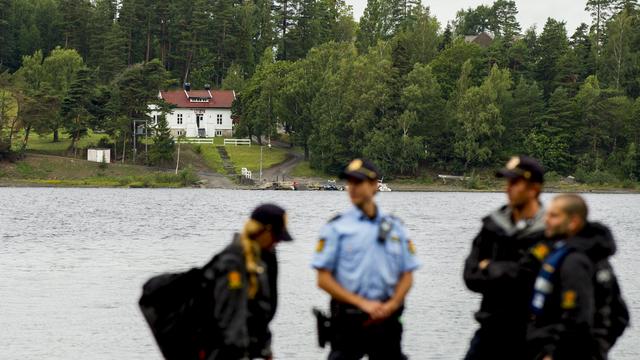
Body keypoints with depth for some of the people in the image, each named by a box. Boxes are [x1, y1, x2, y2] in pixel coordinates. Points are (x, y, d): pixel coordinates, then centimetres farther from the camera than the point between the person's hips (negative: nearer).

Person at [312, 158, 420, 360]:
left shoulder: (395, 228, 10)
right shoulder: (336, 228, 0)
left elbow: (407, 276, 10)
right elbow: (323, 279, -4)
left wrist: (391, 305, -8)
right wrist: (362, 303, -13)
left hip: (386, 320, 3)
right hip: (348, 319, -3)